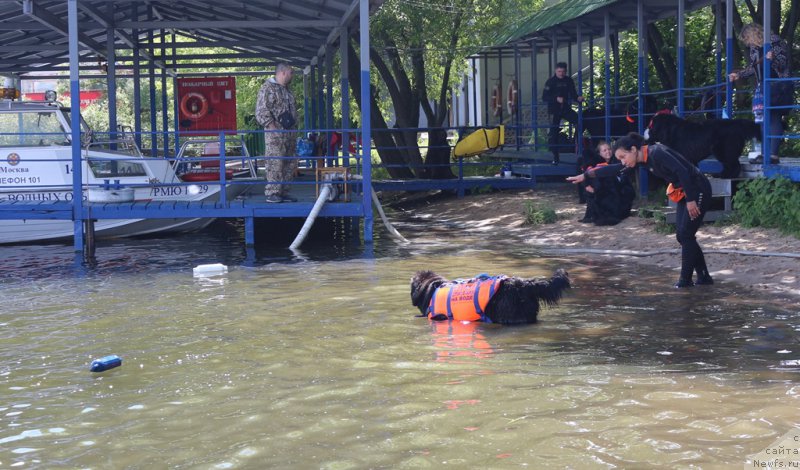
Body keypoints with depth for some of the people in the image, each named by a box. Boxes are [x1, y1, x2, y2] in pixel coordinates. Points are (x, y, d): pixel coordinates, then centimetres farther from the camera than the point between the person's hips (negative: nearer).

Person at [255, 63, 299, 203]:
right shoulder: (268, 88, -7)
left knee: (289, 164, 8)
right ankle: (272, 193, -9)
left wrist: (294, 126, 18)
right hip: (275, 133, -9)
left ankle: (283, 192, 14)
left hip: (289, 133, 9)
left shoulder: (288, 91, 21)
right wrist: (272, 126, -19)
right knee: (275, 163, -11)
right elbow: (261, 111, -14)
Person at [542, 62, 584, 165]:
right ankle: (555, 157, 5)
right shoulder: (551, 81, -6)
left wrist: (578, 98, -12)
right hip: (554, 110, -3)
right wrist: (556, 99, -25)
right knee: (554, 132, -4)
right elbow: (544, 97, -11)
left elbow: (573, 94, 10)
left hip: (565, 108, 3)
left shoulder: (569, 81, 5)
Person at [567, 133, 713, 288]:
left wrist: (691, 200, -25)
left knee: (686, 235, -7)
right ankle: (704, 277, 14)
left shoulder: (657, 153, -22)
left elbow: (683, 172, -27)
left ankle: (685, 279, 1)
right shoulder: (644, 158, 5)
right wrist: (585, 175, 13)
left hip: (698, 190, -9)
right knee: (682, 236, 8)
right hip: (685, 193, 9)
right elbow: (614, 169, 12)